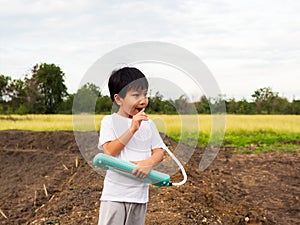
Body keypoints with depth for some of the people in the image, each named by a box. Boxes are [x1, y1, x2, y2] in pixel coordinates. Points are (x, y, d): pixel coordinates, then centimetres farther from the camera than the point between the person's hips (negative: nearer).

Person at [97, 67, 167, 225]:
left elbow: (159, 152, 5)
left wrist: (149, 162, -18)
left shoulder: (148, 124, 8)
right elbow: (110, 151, -15)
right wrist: (132, 129, -20)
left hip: (140, 193, 4)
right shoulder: (110, 121, -4)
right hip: (115, 193, -4)